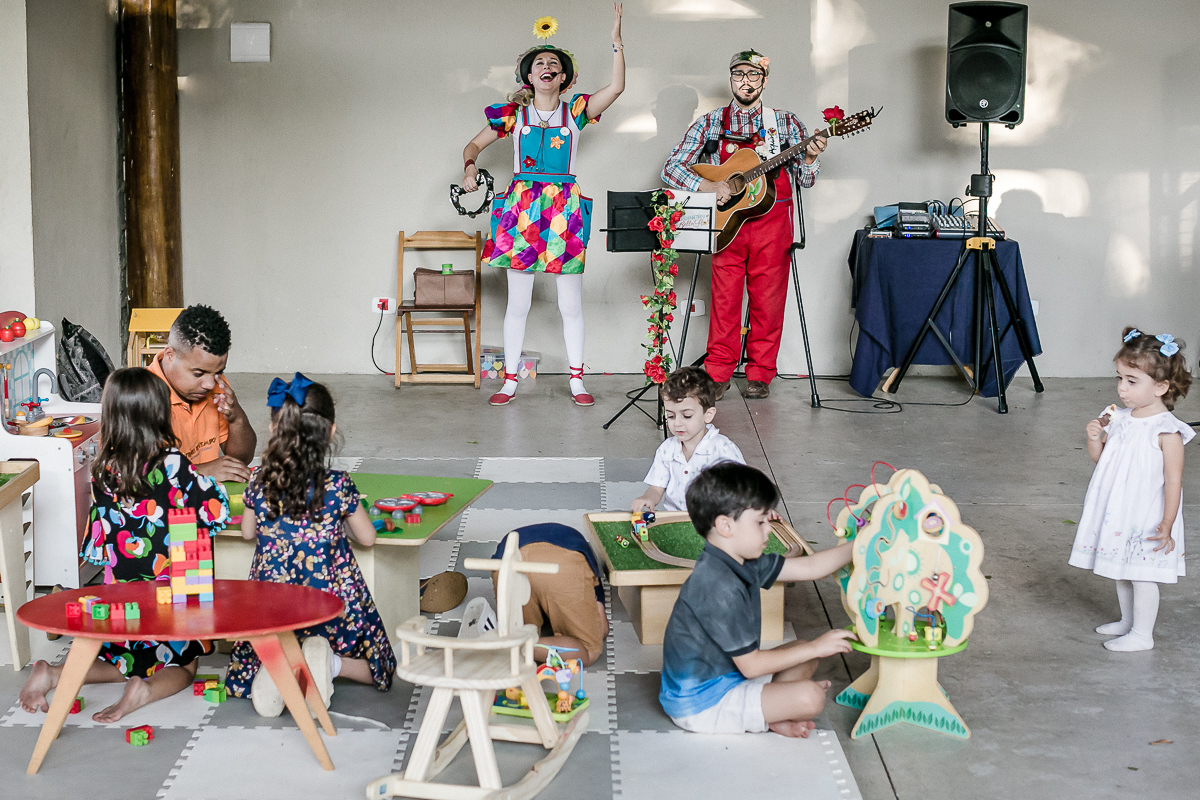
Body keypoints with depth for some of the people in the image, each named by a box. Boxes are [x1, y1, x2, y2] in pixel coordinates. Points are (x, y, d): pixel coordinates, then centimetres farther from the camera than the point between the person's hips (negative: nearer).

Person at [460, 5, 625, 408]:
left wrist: (616, 39, -13)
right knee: (518, 302, 4)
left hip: (564, 207, 0)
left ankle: (576, 380, 12)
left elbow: (616, 87, -8)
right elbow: (473, 145, 15)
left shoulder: (575, 110, 5)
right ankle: (510, 380, 12)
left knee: (571, 303, 3)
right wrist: (469, 167, -6)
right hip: (522, 205, 0)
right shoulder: (512, 114, 7)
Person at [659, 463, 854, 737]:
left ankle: (771, 715, -1)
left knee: (805, 658, 17)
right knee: (810, 697, -22)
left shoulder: (744, 563, 1)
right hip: (701, 706, -10)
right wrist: (815, 647, -14)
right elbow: (751, 665, -22)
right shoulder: (721, 590, -29)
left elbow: (807, 567, 11)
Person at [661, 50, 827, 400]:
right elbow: (672, 168, 1)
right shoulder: (710, 124, 7)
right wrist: (711, 187, -13)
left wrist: (810, 158, -13)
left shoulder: (786, 122, 9)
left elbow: (805, 180, 10)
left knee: (768, 301, 1)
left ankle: (760, 374, 12)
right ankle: (718, 373, 9)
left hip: (772, 224, 0)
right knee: (725, 299, -1)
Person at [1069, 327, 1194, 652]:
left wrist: (1167, 525, -18)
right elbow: (1099, 458, 12)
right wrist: (1094, 437, -9)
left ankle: (1142, 634, 15)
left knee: (1142, 575, 1)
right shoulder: (1119, 418, 2)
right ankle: (1128, 621, 38)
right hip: (1117, 514, 7)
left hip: (1147, 518, -7)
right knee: (1121, 570, 20)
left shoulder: (1166, 431, -19)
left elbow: (1173, 481, -17)